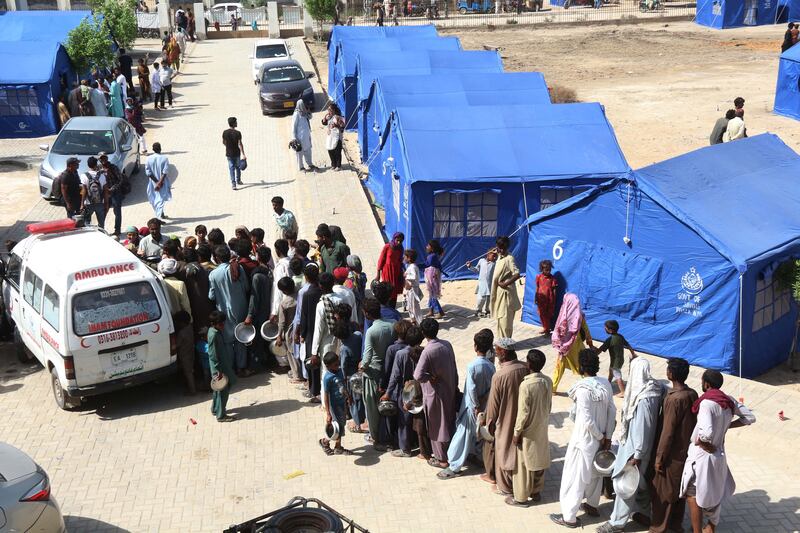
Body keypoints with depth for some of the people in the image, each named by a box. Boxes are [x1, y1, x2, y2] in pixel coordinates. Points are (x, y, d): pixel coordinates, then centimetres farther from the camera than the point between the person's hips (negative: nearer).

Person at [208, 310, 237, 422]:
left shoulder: (215, 330, 4)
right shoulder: (214, 335, -26)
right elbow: (214, 356, -24)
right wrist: (218, 371, -21)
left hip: (223, 365, 10)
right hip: (219, 367, -10)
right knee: (223, 390, 1)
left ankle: (215, 408, 38)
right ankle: (221, 415, 11)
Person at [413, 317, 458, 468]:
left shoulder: (428, 351, -25)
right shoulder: (447, 345, -5)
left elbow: (418, 376, -33)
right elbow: (454, 368, 6)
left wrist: (431, 377, -15)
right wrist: (455, 385, 17)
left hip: (435, 393, -7)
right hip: (450, 390, 7)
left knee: (437, 426, 9)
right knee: (449, 422, 21)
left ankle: (442, 459, 19)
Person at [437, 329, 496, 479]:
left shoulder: (472, 366, -25)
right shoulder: (491, 366, -7)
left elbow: (472, 389, -23)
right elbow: (490, 388, -3)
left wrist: (476, 406, -12)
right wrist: (482, 403, 1)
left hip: (472, 407, -5)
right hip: (485, 406, 6)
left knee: (463, 435, 2)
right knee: (480, 433, 23)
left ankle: (454, 467, 7)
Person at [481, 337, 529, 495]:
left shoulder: (499, 376, -28)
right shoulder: (525, 368, -11)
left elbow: (494, 404, -17)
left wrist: (490, 423, -2)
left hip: (505, 420, -5)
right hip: (521, 418, 6)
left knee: (503, 450, 13)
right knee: (517, 449, 22)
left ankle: (505, 487, 26)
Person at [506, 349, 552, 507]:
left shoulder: (526, 385, -27)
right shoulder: (548, 381, -5)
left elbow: (523, 412, -23)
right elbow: (549, 405, 6)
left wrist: (516, 432, -13)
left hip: (528, 431, -7)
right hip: (542, 428, 7)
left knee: (523, 464, 8)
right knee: (539, 460, 20)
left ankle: (521, 497, 19)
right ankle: (536, 492, 35)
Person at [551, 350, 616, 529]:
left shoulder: (583, 389, -25)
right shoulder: (606, 384, -4)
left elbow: (587, 420, -24)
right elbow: (612, 411, 0)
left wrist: (600, 436, -9)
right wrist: (607, 436, 3)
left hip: (584, 439, -7)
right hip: (600, 438, 7)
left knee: (575, 476, 5)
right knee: (595, 472, 25)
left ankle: (569, 517, 14)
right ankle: (592, 505, 42)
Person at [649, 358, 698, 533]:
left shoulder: (674, 399, -25)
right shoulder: (693, 395, -2)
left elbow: (667, 432, -22)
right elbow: (692, 423, 8)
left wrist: (659, 457, -14)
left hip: (672, 454, -8)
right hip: (686, 451, 8)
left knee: (662, 493, 6)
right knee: (679, 489, 20)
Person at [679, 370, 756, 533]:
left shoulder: (707, 403, -24)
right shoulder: (729, 400, -1)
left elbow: (706, 433, -36)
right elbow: (750, 417, 10)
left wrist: (704, 444, -16)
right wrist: (727, 425, 6)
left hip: (702, 455, -7)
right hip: (719, 454, 7)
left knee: (693, 494, 9)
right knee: (714, 492, 23)